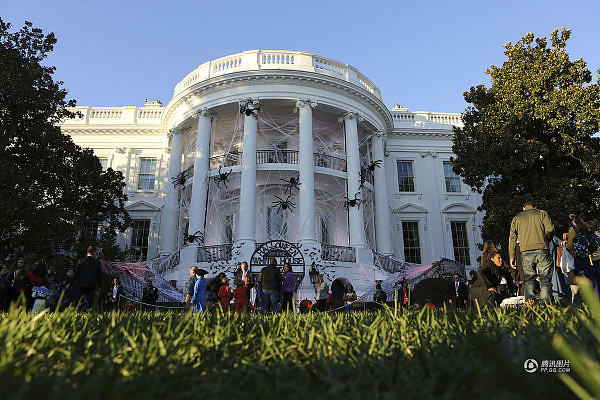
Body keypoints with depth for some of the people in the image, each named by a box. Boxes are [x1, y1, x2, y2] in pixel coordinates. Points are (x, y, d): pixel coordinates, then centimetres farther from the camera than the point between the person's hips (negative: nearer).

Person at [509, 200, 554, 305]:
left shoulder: (516, 218, 19)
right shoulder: (542, 213, 14)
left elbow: (512, 237, 12)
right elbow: (550, 229, -3)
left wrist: (512, 256, 11)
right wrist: (546, 238, 18)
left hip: (525, 252, 2)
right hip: (542, 250, -1)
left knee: (529, 279, 6)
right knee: (545, 279, 3)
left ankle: (529, 299, -15)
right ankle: (545, 303, -6)